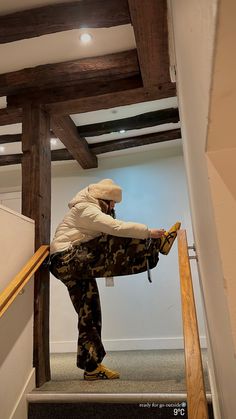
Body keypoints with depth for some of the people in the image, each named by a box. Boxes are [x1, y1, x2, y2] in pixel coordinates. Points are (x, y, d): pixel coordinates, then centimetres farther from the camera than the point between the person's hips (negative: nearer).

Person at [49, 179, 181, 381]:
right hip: (68, 260, -11)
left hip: (76, 266, 11)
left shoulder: (90, 211, 23)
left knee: (90, 315, 10)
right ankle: (159, 244, -1)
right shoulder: (86, 209, -10)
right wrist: (148, 231, -19)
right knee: (119, 243, -19)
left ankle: (92, 366, 19)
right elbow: (116, 228, -23)